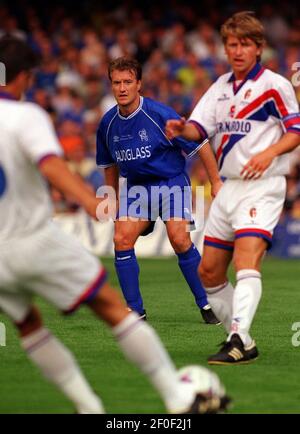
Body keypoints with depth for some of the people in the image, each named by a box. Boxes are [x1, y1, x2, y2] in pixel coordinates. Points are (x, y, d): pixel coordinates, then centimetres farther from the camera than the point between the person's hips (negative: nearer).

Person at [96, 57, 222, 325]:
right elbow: (110, 163, 17)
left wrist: (216, 182, -8)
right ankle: (135, 309, -3)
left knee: (179, 239, -20)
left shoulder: (160, 114, -17)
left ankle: (206, 304, -5)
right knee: (122, 240, -13)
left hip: (171, 182, -5)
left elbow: (200, 144, -10)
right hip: (136, 186, 5)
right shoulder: (108, 123, -1)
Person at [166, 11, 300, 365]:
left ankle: (238, 342, -35)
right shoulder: (221, 86, 14)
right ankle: (241, 340, 19)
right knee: (209, 271, 8)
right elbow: (200, 127, 7)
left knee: (246, 260, -25)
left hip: (261, 186, -8)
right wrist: (181, 129, -16)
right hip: (229, 187, 8)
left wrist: (270, 152, -21)